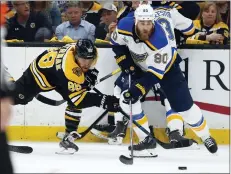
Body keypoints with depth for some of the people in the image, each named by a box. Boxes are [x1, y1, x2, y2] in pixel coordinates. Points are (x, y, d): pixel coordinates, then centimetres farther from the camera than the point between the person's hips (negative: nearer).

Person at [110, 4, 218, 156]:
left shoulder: (160, 41, -41)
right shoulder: (125, 27, -28)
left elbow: (155, 73, -38)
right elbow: (117, 43, -4)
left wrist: (138, 89, -45)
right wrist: (125, 61, -15)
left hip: (167, 66, -4)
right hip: (139, 67, 4)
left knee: (184, 105, -2)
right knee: (127, 100, -15)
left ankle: (206, 136, 22)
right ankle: (147, 140, -3)